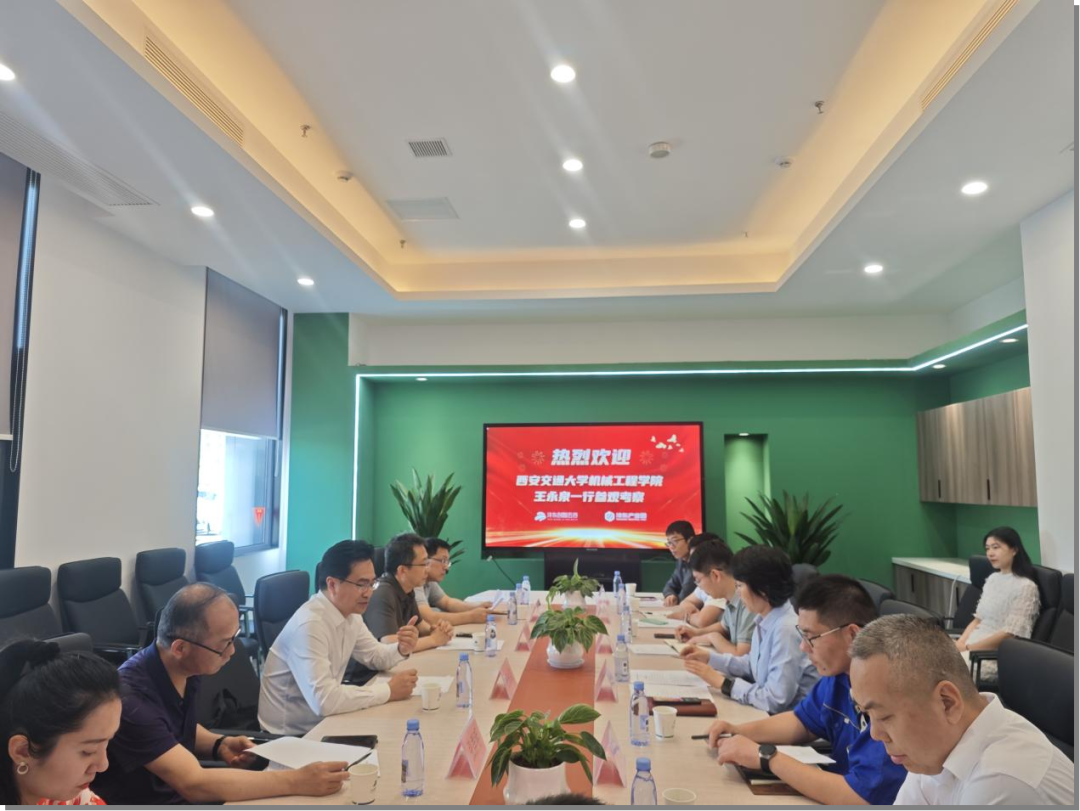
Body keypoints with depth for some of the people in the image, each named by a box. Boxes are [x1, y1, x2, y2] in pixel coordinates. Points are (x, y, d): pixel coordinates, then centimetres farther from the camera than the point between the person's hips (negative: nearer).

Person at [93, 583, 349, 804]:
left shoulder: (186, 671, -6)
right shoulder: (131, 698, -29)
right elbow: (193, 783, -33)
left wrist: (219, 745, -5)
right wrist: (296, 782, -33)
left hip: (178, 792, 7)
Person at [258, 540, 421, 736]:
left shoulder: (349, 614, -1)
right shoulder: (309, 625, -27)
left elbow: (375, 657, 13)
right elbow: (323, 700, -34)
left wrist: (401, 649, -9)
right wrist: (388, 691, -24)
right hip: (292, 734, -7)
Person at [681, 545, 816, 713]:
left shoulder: (787, 630, -26)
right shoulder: (763, 620, 1)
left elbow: (776, 700, -27)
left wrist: (722, 682, -18)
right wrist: (710, 657, 8)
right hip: (767, 712, 7)